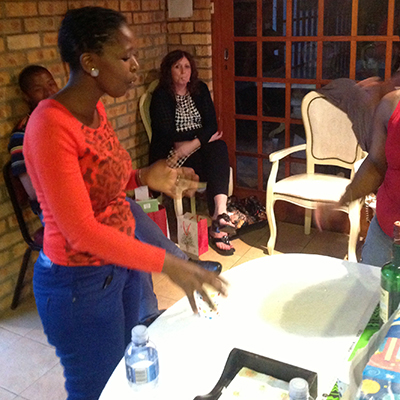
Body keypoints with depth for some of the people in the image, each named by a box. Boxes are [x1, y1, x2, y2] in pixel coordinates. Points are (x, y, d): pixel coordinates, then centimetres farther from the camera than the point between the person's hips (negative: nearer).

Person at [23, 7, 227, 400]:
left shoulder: (95, 108, 1)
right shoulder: (51, 126, -26)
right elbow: (80, 231, -29)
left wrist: (144, 177, -3)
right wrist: (168, 264, -30)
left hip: (121, 261, 8)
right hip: (80, 283, -8)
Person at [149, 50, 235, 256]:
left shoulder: (200, 89, 11)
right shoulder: (161, 96, -3)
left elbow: (212, 125, 0)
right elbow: (169, 136, -13)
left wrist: (190, 145, -18)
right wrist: (203, 137, -11)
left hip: (199, 150, 5)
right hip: (170, 156, -4)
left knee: (219, 147, -29)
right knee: (218, 164, -28)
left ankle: (219, 213, -41)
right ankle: (219, 217, -29)